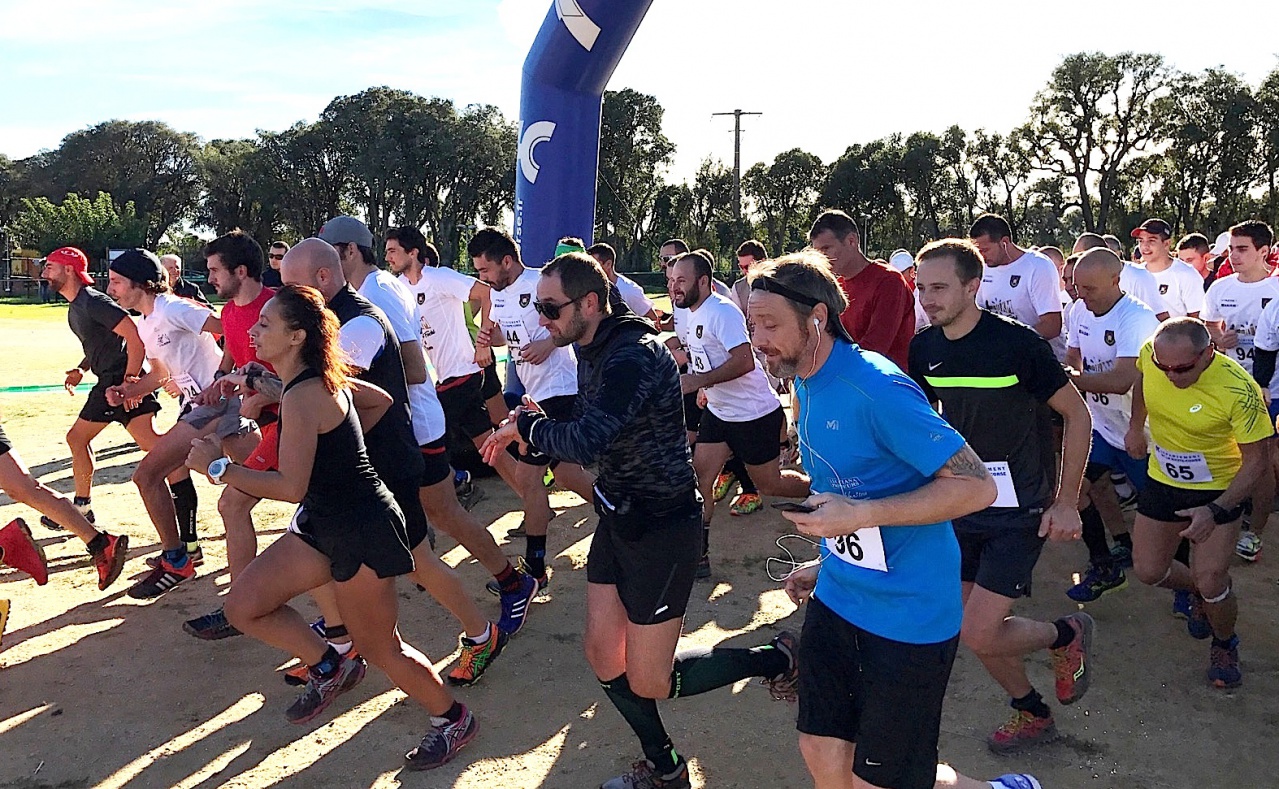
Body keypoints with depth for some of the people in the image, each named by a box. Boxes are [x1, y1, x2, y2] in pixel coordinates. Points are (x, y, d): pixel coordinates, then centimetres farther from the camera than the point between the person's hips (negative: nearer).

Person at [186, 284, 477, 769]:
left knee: (379, 648, 4)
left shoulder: (302, 396, -24)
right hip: (325, 523, 10)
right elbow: (381, 400, 18)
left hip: (361, 532, -9)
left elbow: (291, 487, -27)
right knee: (244, 606, 7)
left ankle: (452, 720, 25)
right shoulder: (322, 380, 4)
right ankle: (330, 669, 25)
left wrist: (217, 466, -18)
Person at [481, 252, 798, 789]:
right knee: (602, 657, 12)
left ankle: (774, 658, 21)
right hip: (620, 518, 9)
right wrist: (537, 425, -3)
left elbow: (587, 442, -36)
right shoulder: (593, 352, 6)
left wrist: (525, 426, -19)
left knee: (647, 683, 2)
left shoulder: (634, 355, -25)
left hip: (662, 527, -9)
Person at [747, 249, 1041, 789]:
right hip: (837, 598, 8)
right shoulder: (806, 383, 5)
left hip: (908, 614, -8)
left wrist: (859, 515, -29)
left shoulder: (876, 388, -22)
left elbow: (977, 486, -24)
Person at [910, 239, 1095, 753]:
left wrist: (1067, 503, -11)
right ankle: (1032, 715, 37)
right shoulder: (924, 349, -2)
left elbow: (1077, 414, -10)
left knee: (979, 634, -9)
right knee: (972, 629, 11)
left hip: (1021, 509, -6)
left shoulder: (1017, 343, -18)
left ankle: (1067, 635, 21)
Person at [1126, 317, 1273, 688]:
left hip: (1219, 489, -4)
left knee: (1211, 581, -9)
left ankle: (1225, 647, 23)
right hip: (1163, 481, 4)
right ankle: (1197, 592, 41)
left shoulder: (1239, 390, -30)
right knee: (1148, 571, 6)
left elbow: (1257, 460, -21)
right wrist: (1136, 426, 18)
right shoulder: (1150, 355, -18)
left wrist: (1216, 511, -29)